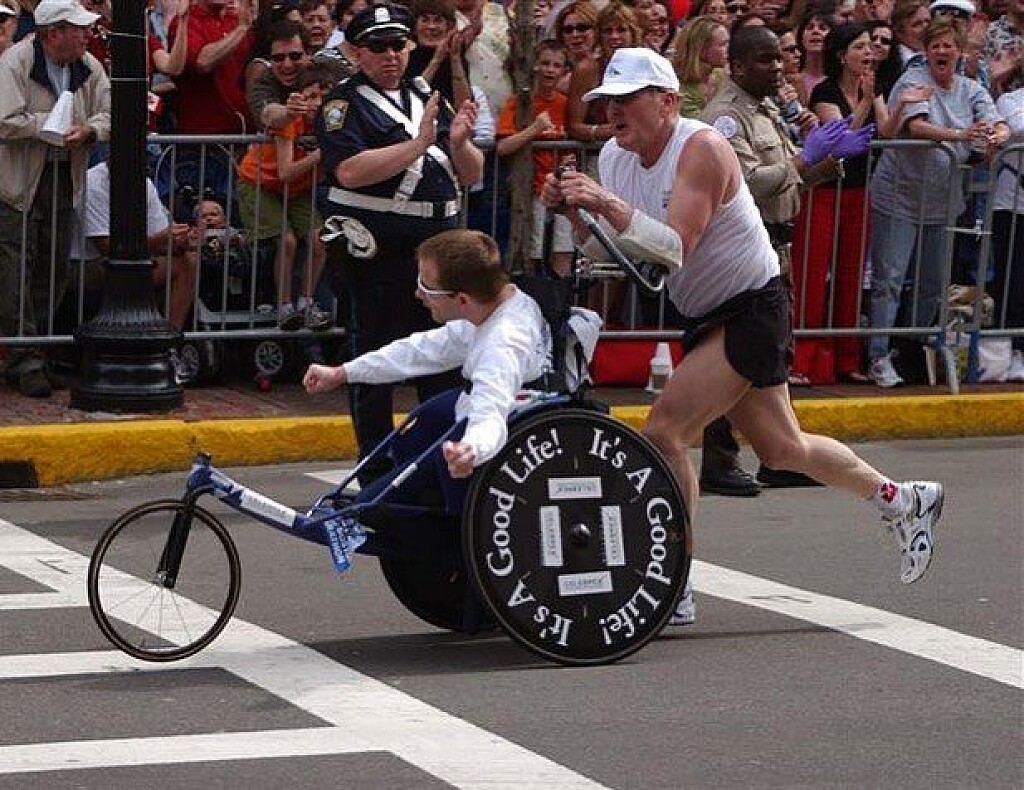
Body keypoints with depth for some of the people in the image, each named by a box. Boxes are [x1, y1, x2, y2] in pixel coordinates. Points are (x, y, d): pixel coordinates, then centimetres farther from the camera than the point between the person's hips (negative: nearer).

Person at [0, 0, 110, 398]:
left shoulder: (89, 67, 5)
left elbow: (109, 114, 3)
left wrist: (87, 130, -18)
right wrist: (55, 124, -20)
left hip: (65, 182, 6)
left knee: (53, 272, 9)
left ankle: (34, 356, 19)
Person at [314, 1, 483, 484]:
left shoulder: (430, 102, 17)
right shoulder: (344, 105, -2)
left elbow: (471, 175, 15)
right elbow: (350, 171, -19)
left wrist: (460, 141, -7)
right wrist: (418, 144, -22)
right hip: (378, 250, -6)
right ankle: (376, 473, 6)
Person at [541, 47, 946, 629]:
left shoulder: (701, 148, -21)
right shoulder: (615, 156, 2)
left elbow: (675, 248, -31)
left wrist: (611, 206, -39)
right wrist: (574, 212, -16)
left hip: (753, 310, -9)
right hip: (709, 317, 9)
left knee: (664, 431, -19)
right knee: (783, 448, 18)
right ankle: (903, 500, 38)